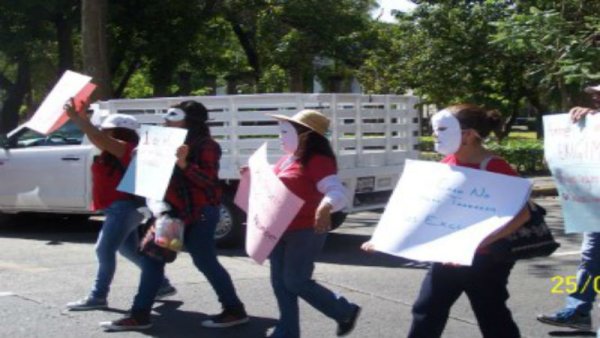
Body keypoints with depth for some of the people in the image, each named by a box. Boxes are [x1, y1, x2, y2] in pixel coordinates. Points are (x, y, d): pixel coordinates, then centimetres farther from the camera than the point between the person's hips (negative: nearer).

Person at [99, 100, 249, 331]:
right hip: (174, 211, 9)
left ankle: (235, 310, 9)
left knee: (205, 262, -4)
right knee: (152, 257, 5)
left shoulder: (205, 146, -10)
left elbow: (208, 181, -20)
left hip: (199, 212, -9)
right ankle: (140, 315, 8)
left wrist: (184, 164, -33)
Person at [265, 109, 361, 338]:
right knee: (280, 282, 9)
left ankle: (346, 312, 14)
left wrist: (325, 206, -50)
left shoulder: (318, 161, -16)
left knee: (295, 282, -5)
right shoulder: (287, 159, 12)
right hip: (281, 230, 9)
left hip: (306, 232, -9)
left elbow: (338, 193, -29)